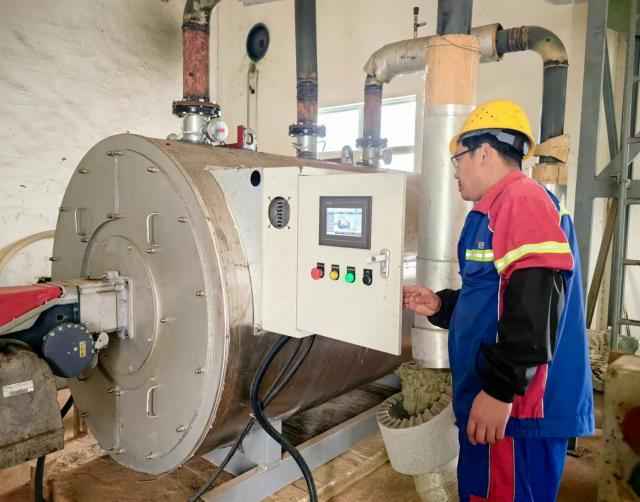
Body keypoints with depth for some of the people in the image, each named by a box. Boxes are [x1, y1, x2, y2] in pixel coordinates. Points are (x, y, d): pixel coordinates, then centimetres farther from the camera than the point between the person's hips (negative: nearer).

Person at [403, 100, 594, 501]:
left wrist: (500, 389, -24)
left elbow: (535, 308, -25)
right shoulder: (502, 207, 20)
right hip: (498, 398, 11)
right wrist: (441, 306, 14)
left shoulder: (521, 200, -15)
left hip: (513, 406, -11)